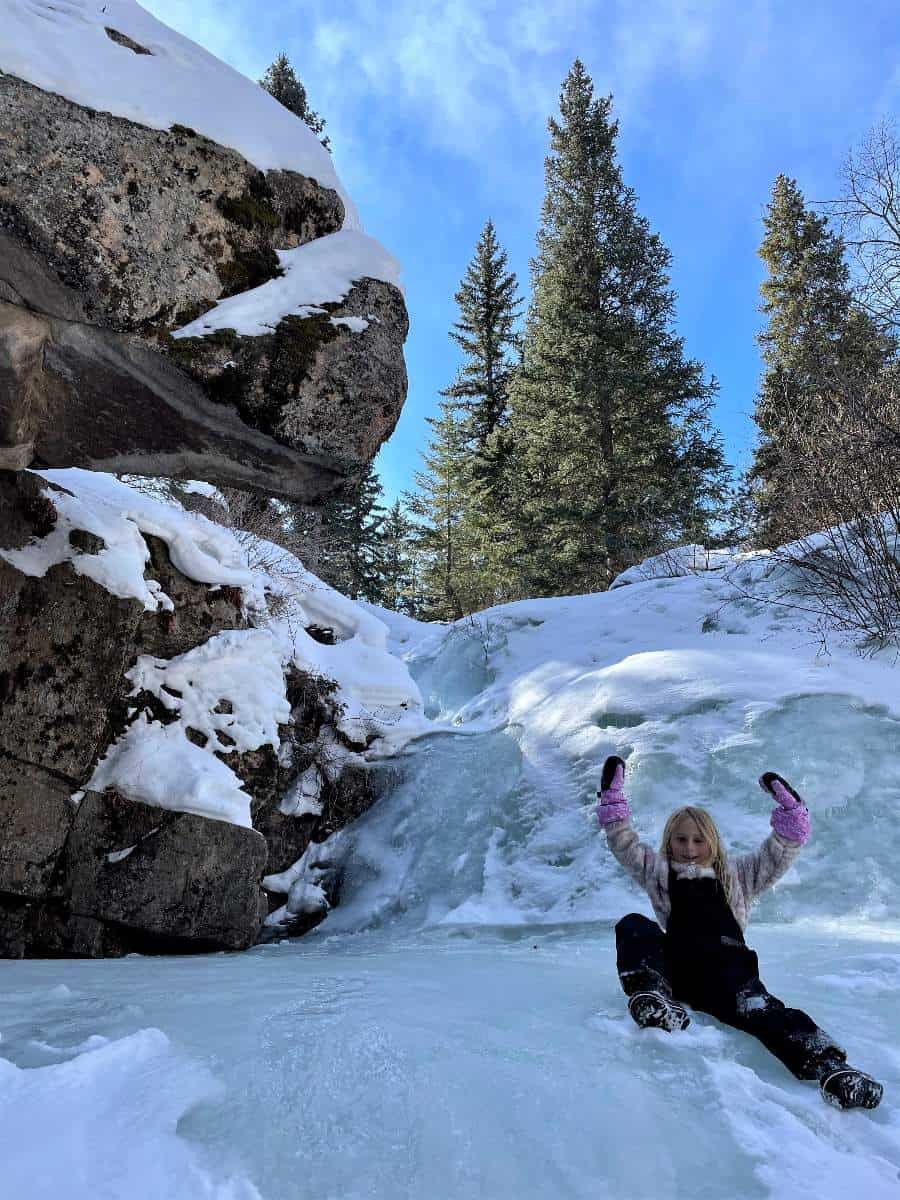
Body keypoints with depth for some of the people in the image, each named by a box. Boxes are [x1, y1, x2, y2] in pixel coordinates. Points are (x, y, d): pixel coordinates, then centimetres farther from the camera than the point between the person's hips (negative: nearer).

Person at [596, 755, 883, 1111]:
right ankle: (651, 998, -50)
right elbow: (625, 844, 14)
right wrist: (612, 800, 7)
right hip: (674, 969, 1)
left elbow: (780, 852, 17)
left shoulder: (736, 877, 24)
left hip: (725, 968, 0)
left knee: (759, 1009, -33)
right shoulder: (661, 874, 23)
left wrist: (789, 809, 7)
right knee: (633, 925, -26)